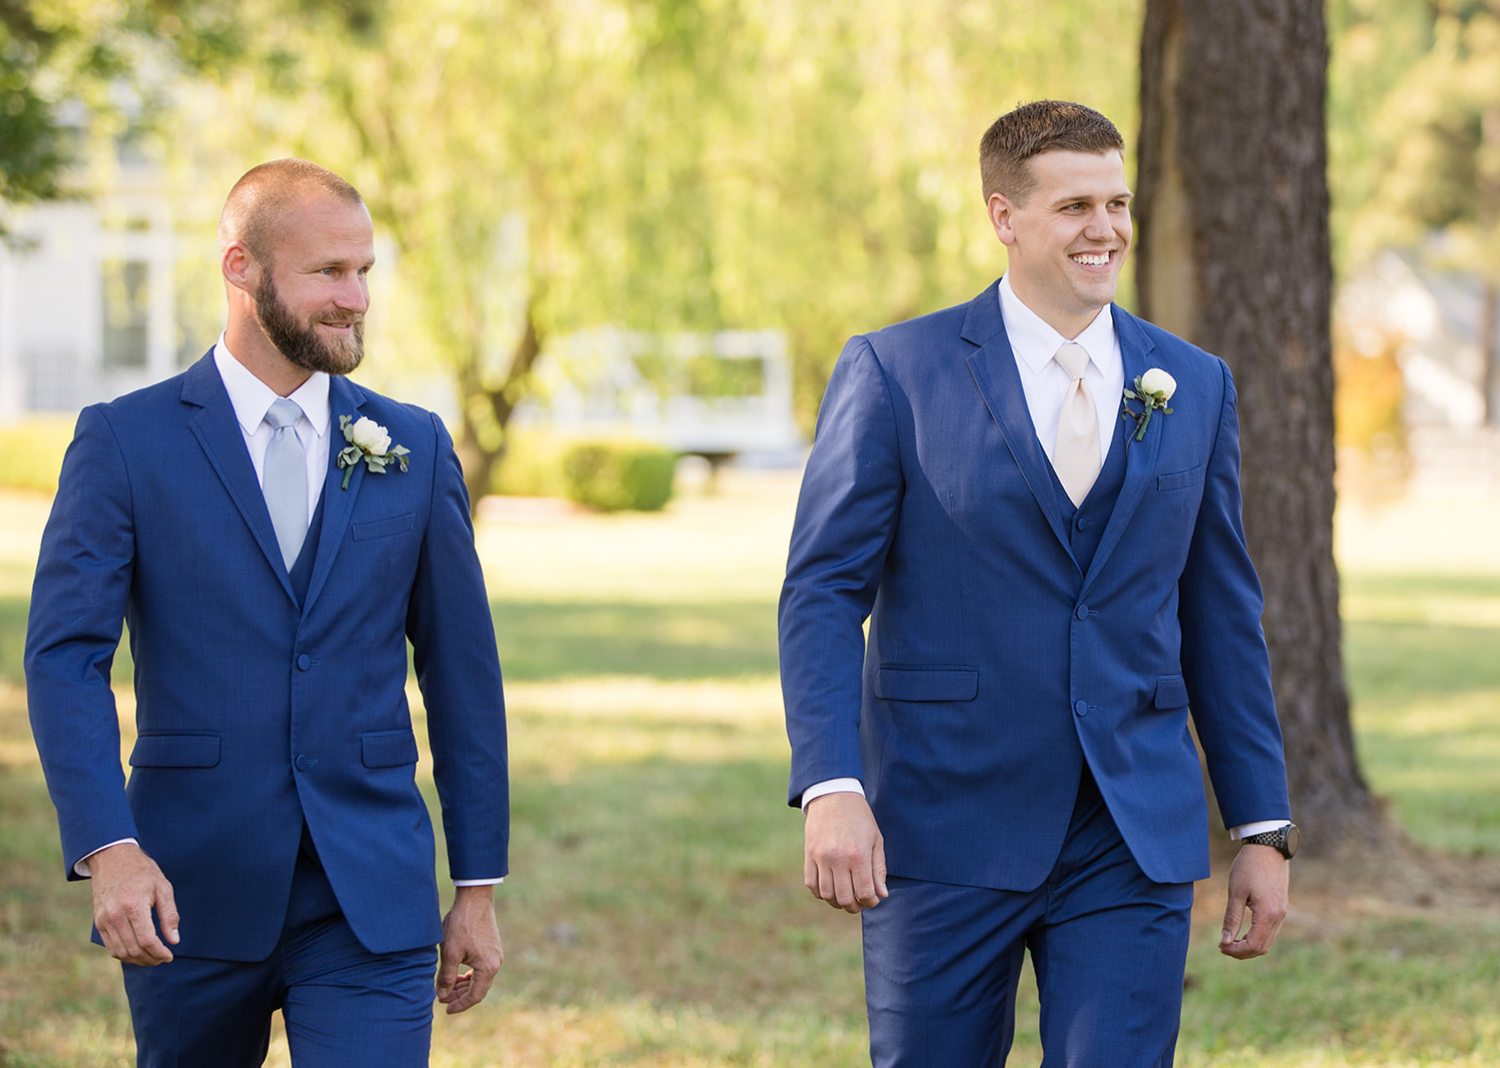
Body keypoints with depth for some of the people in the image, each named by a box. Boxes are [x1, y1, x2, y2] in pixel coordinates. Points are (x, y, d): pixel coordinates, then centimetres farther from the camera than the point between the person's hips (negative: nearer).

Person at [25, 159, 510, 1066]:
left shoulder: (414, 447, 8)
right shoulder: (126, 443, -1)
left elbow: (462, 670, 11)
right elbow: (64, 658, -8)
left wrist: (479, 887, 9)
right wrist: (108, 848, -23)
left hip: (371, 903, 1)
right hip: (190, 896, -1)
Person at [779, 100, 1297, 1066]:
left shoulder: (1195, 386, 10)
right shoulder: (893, 372, -1)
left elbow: (1223, 618, 13)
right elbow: (823, 594, -5)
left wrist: (1265, 830, 10)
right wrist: (833, 789, -18)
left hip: (1134, 844, 2)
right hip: (945, 839, -2)